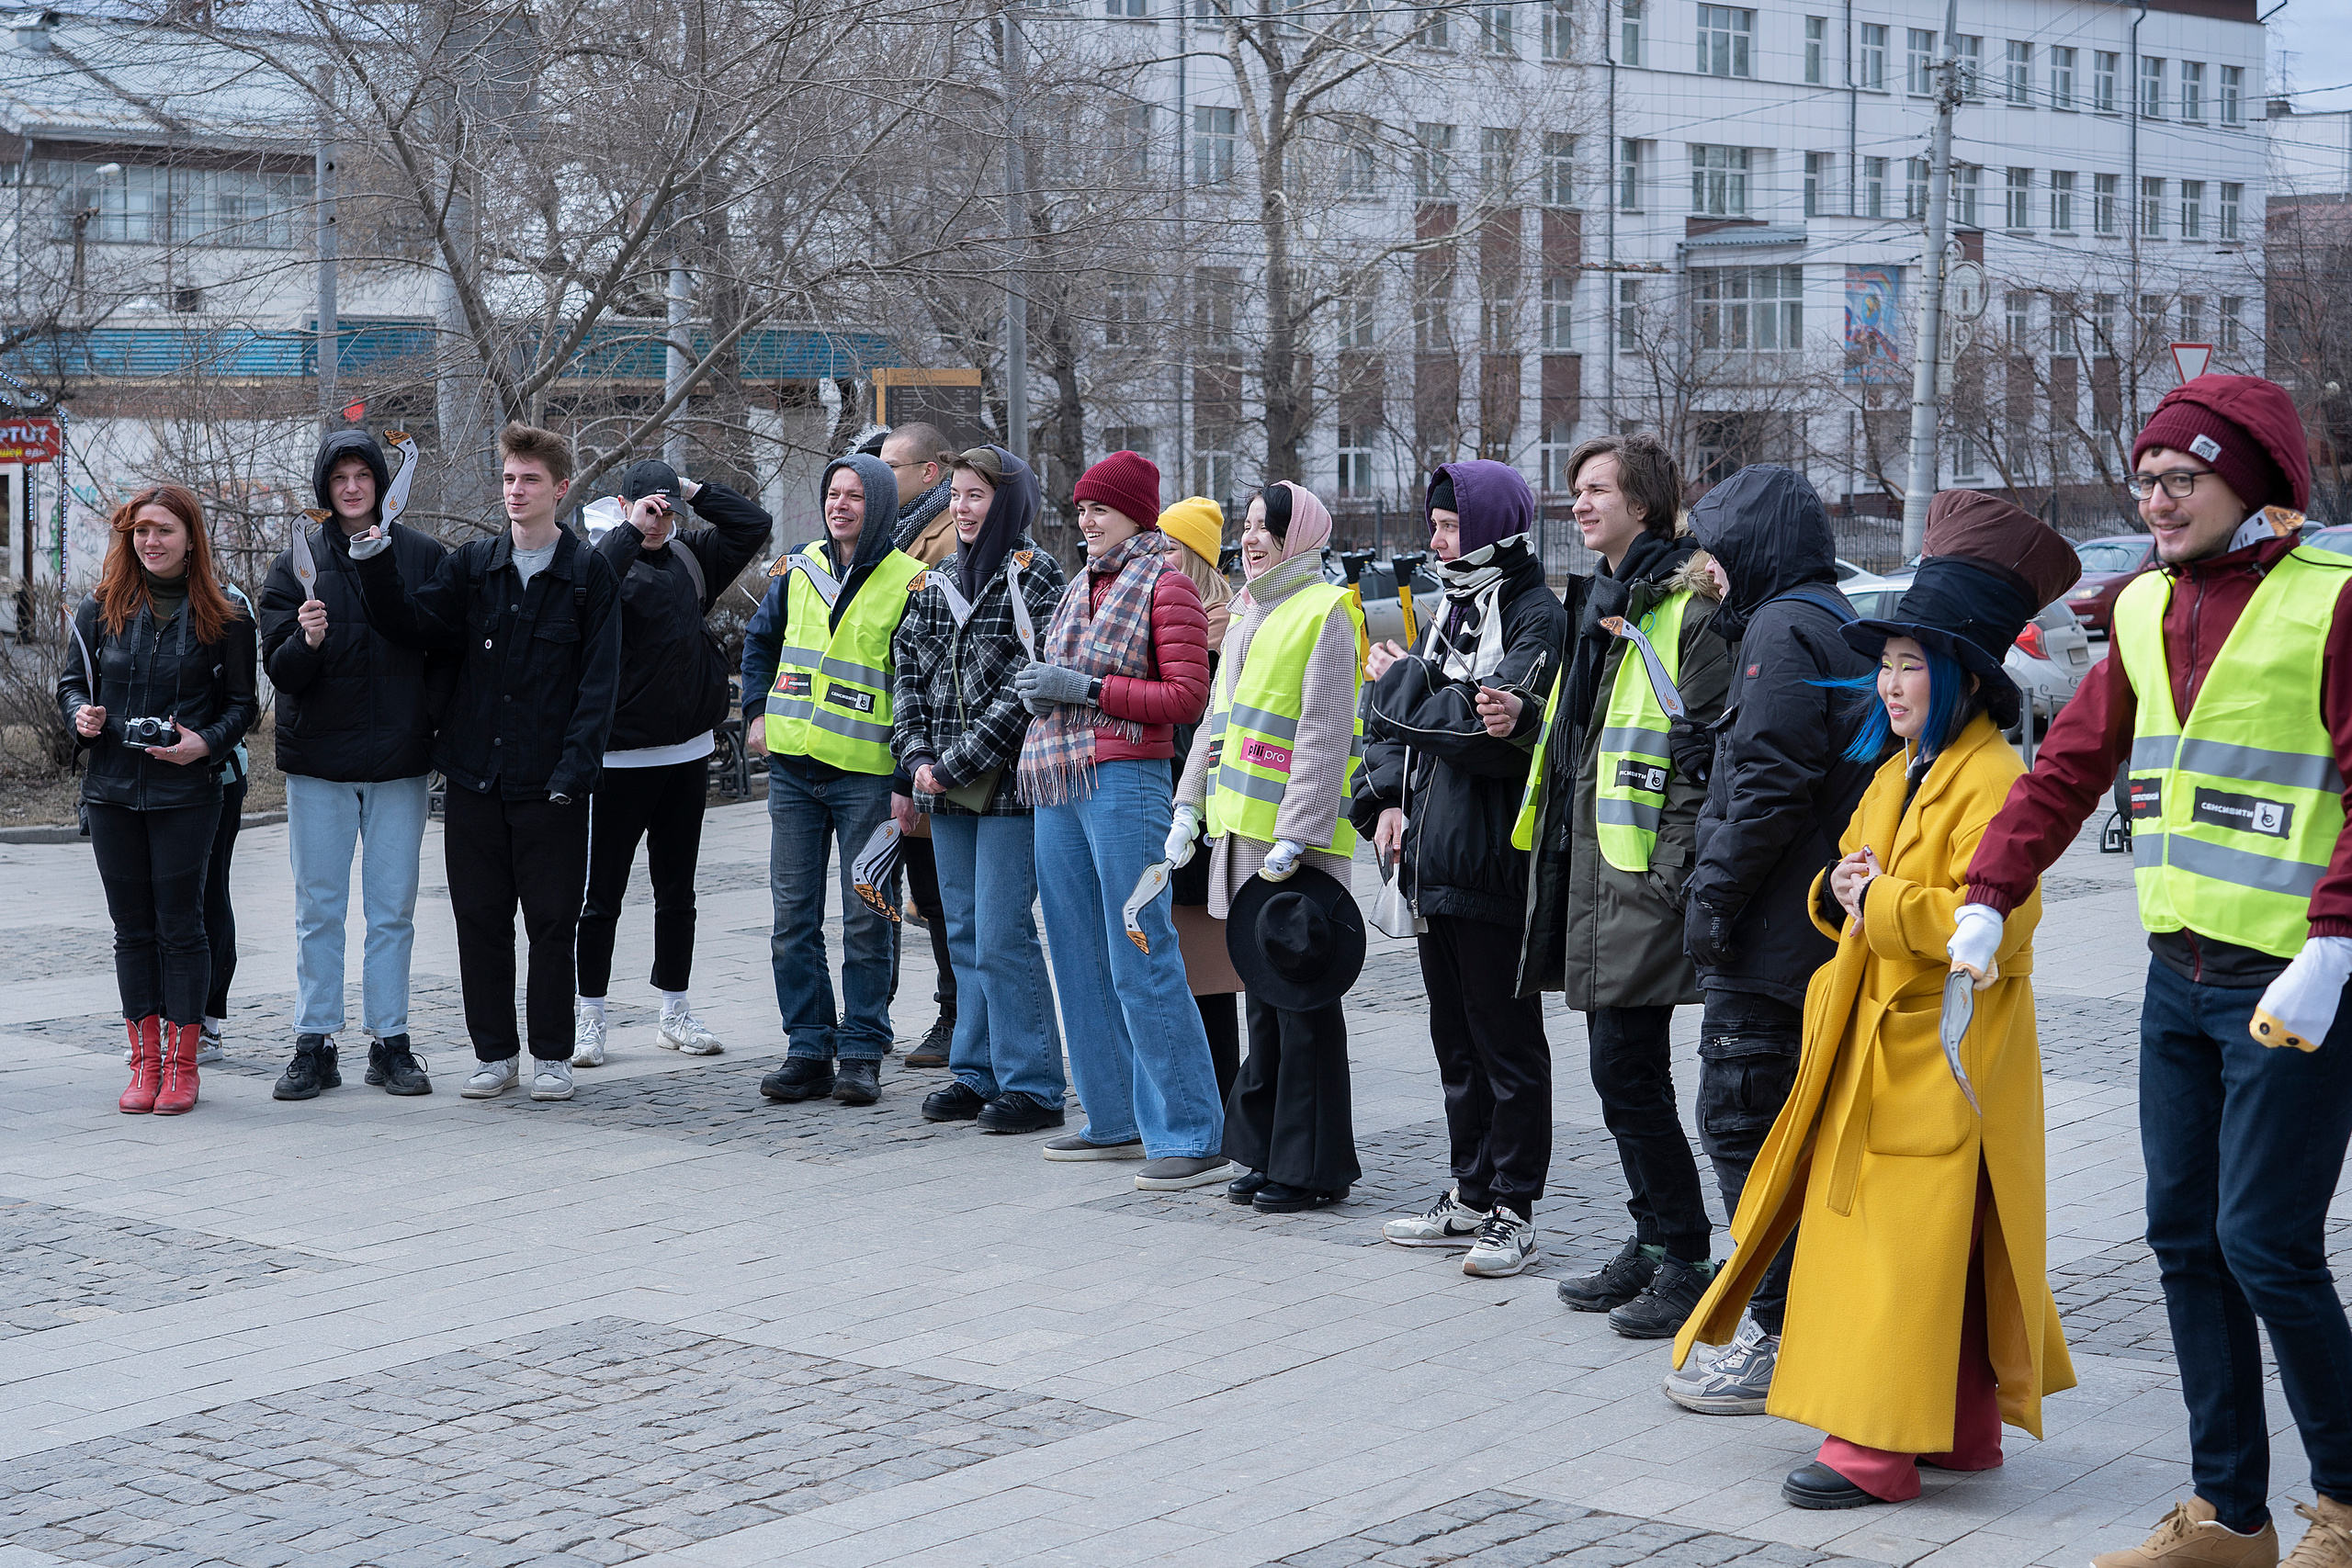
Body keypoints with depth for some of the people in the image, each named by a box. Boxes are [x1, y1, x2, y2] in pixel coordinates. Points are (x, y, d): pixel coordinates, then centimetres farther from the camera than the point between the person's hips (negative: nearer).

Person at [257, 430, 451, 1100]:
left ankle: (390, 1042, 11)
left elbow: (447, 650, 8)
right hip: (318, 757, 0)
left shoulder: (424, 556, 3)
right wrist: (305, 642, -23)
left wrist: (429, 720, -4)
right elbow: (279, 668, -3)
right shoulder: (296, 563, 2)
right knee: (318, 907, 4)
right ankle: (315, 1044, 10)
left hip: (400, 761, 0)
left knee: (393, 909, 5)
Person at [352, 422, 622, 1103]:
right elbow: (412, 624, -1)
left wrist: (572, 770, -13)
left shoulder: (589, 574, 0)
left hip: (550, 785, -3)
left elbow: (598, 683, -4)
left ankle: (552, 1056, 14)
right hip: (474, 776, 3)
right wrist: (377, 561, -16)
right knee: (480, 919, 7)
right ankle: (494, 1053, 17)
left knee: (552, 922, 3)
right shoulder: (472, 565, 9)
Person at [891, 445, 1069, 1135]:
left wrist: (959, 762, -16)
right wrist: (917, 756, -2)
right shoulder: (934, 582, 14)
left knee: (1002, 936, -8)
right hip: (946, 790, 7)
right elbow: (907, 673, 14)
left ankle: (1033, 1085, -1)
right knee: (964, 934, 11)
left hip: (1009, 782, -7)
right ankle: (977, 1073, 20)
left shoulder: (1035, 576, -7)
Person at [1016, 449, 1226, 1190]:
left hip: (1125, 781, -8)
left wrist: (1087, 688, -14)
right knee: (1081, 959, 10)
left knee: (1142, 963, -10)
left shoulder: (1164, 585, -5)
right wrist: (1040, 687, 6)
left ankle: (1193, 1137, -8)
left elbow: (1187, 696, -12)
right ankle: (1118, 1121, 20)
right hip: (1058, 783, 8)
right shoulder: (1082, 586, 18)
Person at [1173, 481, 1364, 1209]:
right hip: (1241, 836, 8)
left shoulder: (1325, 614, -9)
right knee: (1263, 993, 12)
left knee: (1302, 999, -4)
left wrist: (1293, 835, -20)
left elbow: (1325, 734, -15)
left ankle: (1313, 1166, 1)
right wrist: (1190, 803, 13)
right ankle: (1266, 1152, 19)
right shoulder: (1248, 615, 18)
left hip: (1298, 843, -8)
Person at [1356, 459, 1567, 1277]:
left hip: (1494, 867, -9)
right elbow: (1396, 725, 20)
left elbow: (1493, 728, -22)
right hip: (1434, 859, 9)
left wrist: (1400, 683, -9)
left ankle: (1514, 1211, 5)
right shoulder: (1453, 612, 16)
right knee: (1456, 1040, 15)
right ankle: (1471, 1198, 24)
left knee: (1506, 1042, -1)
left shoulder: (1538, 619, -12)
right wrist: (1389, 796, 2)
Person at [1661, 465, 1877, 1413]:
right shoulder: (1836, 624, 19)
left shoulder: (1783, 631, -12)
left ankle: (1780, 1340, -3)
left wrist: (1711, 894, -15)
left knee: (1743, 1122, -5)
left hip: (1770, 938, -10)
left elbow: (1769, 785, -21)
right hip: (1823, 929, 10)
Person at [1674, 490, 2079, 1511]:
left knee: (1911, 1242, -7)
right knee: (1880, 1231, 13)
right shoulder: (1897, 771, 16)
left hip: (1944, 1057, -10)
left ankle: (1877, 1444, -4)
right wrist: (1840, 892, 1)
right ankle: (1961, 1429, 23)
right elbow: (1857, 884, 24)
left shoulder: (1991, 779, -15)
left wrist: (1879, 905, -17)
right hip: (1876, 1040, 10)